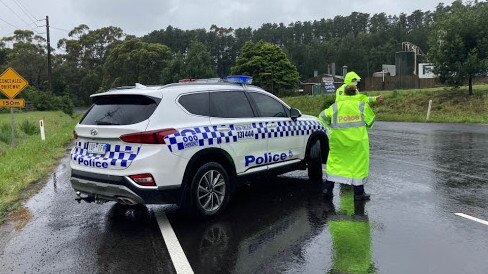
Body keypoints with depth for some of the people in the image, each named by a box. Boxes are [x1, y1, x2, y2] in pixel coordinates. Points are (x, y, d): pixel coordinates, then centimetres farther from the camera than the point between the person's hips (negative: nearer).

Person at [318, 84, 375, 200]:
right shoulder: (362, 105, 0)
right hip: (357, 140, -2)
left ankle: (327, 187, 14)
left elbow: (323, 116, 3)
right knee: (359, 164, 7)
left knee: (334, 161, 13)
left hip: (338, 139, 2)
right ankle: (359, 193, 12)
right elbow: (370, 120, 3)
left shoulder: (336, 106, 4)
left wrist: (332, 125, 18)